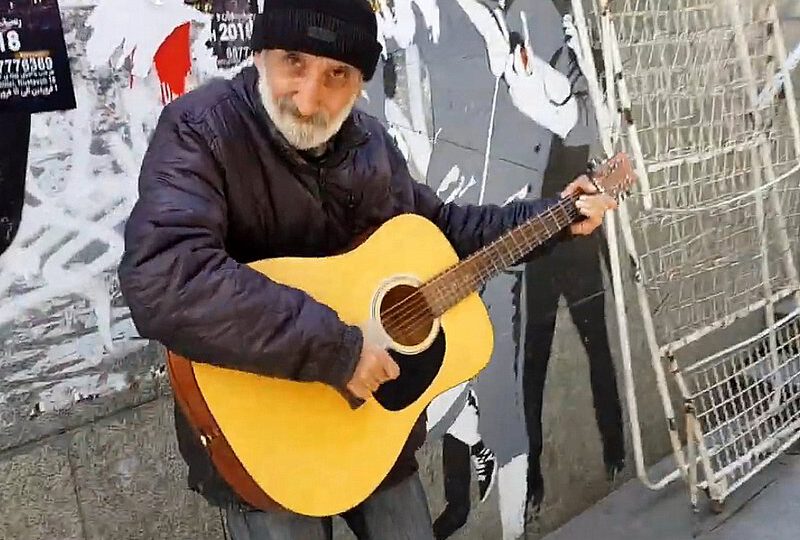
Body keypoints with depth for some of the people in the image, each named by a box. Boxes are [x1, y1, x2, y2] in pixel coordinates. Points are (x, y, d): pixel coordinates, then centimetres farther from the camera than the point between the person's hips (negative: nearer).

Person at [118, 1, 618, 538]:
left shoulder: (369, 141, 0)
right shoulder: (201, 130, -22)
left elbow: (440, 226, 17)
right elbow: (162, 283, -38)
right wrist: (334, 348, -35)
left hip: (379, 419, 7)